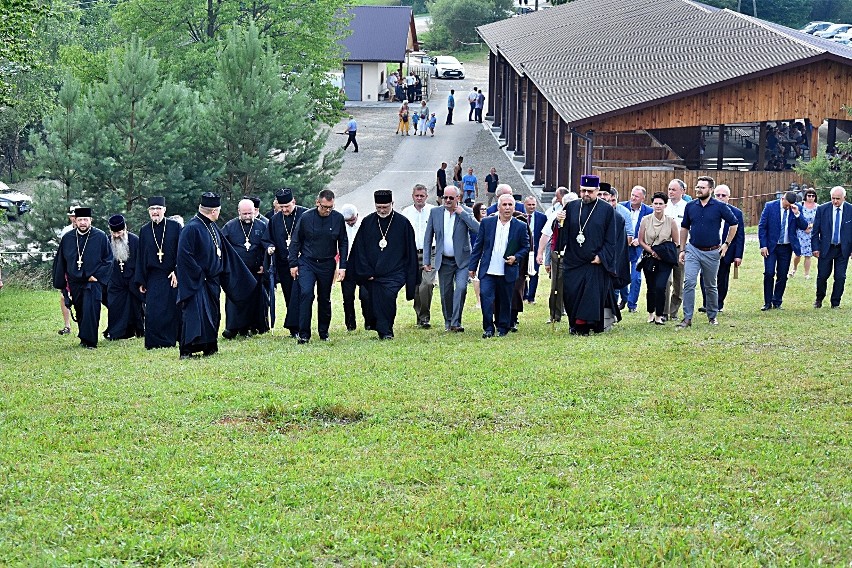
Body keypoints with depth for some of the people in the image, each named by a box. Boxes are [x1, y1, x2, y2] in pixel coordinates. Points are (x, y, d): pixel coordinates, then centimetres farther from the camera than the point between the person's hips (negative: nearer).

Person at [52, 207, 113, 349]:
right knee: (80, 312, 10)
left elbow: (108, 259, -1)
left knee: (90, 310, -15)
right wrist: (61, 283, 10)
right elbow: (60, 261, 12)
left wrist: (97, 276, -10)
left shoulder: (100, 237, -4)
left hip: (93, 281, -4)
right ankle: (84, 338, 24)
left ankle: (89, 341, -12)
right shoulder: (67, 238, 4)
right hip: (74, 283, 4)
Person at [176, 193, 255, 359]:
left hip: (212, 281, 9)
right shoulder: (192, 228, -17)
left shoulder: (213, 228, 10)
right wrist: (199, 274, -19)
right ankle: (186, 350, -13)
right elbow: (184, 255, -22)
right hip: (196, 282, -9)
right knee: (194, 314, -14)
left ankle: (209, 347, 22)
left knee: (212, 314, 12)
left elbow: (225, 252, 19)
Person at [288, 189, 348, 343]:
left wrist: (342, 266, 0)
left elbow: (343, 243, 5)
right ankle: (304, 334, -15)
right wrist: (293, 264, -1)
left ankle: (324, 333, 24)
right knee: (306, 293, -17)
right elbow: (296, 241, 2)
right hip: (307, 262, -2)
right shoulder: (306, 217, -7)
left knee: (325, 299, 9)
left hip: (327, 264, 2)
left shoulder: (338, 218, -3)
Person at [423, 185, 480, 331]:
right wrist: (426, 261, 2)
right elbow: (428, 238, 6)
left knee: (461, 288, -19)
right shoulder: (435, 212, 2)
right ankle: (448, 322, 23)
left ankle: (456, 322, -16)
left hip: (462, 260, -2)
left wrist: (462, 213, -18)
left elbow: (478, 229, -18)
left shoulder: (465, 213, -3)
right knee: (446, 294, 7)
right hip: (444, 261, 2)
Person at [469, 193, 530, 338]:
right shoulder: (487, 223, 4)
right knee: (486, 296, -14)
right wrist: (473, 266, 5)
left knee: (505, 301, 6)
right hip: (488, 271, 0)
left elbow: (525, 247, 11)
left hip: (508, 271, 0)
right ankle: (488, 328, -7)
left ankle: (502, 328, 21)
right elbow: (478, 245, 8)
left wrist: (516, 257, -9)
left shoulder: (520, 227, 3)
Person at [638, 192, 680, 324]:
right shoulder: (645, 220, 1)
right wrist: (652, 252, -10)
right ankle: (651, 313, 30)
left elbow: (676, 243, 4)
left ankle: (659, 315, -5)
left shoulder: (671, 222, -2)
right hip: (649, 258, 2)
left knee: (660, 286, -17)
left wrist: (665, 252, -10)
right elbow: (641, 241, 3)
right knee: (650, 287, 9)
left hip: (665, 259, -2)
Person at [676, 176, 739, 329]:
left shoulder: (719, 207, -5)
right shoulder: (690, 206, 3)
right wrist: (682, 250, 9)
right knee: (689, 283, -12)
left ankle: (712, 316, 26)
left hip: (712, 252, -1)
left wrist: (726, 244, 1)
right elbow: (684, 228, 13)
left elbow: (734, 224, 4)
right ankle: (687, 318, -11)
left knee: (711, 287, 11)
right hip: (693, 250, 1)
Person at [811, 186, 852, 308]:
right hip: (825, 248, 0)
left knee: (840, 277, 0)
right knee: (822, 276, 4)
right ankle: (819, 299, 26)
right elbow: (815, 231, 0)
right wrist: (815, 248, -5)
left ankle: (835, 303, 13)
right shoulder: (822, 209, -4)